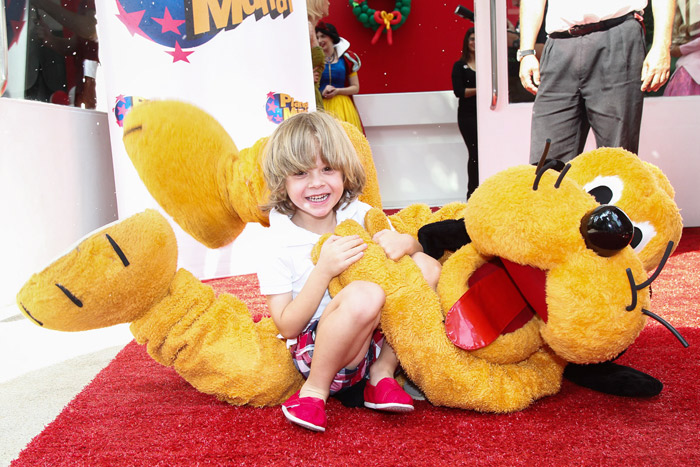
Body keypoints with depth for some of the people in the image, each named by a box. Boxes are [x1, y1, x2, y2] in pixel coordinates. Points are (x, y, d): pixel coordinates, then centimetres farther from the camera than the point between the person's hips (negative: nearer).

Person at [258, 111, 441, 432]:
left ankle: (382, 372, -8)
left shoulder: (358, 214, 1)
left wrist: (405, 242, -17)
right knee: (364, 294, -35)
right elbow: (287, 328, -14)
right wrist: (324, 270, -26)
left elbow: (420, 246, 9)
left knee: (426, 266, -10)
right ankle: (316, 388, -12)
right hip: (314, 350, -5)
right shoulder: (277, 245, -12)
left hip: (378, 334, 6)